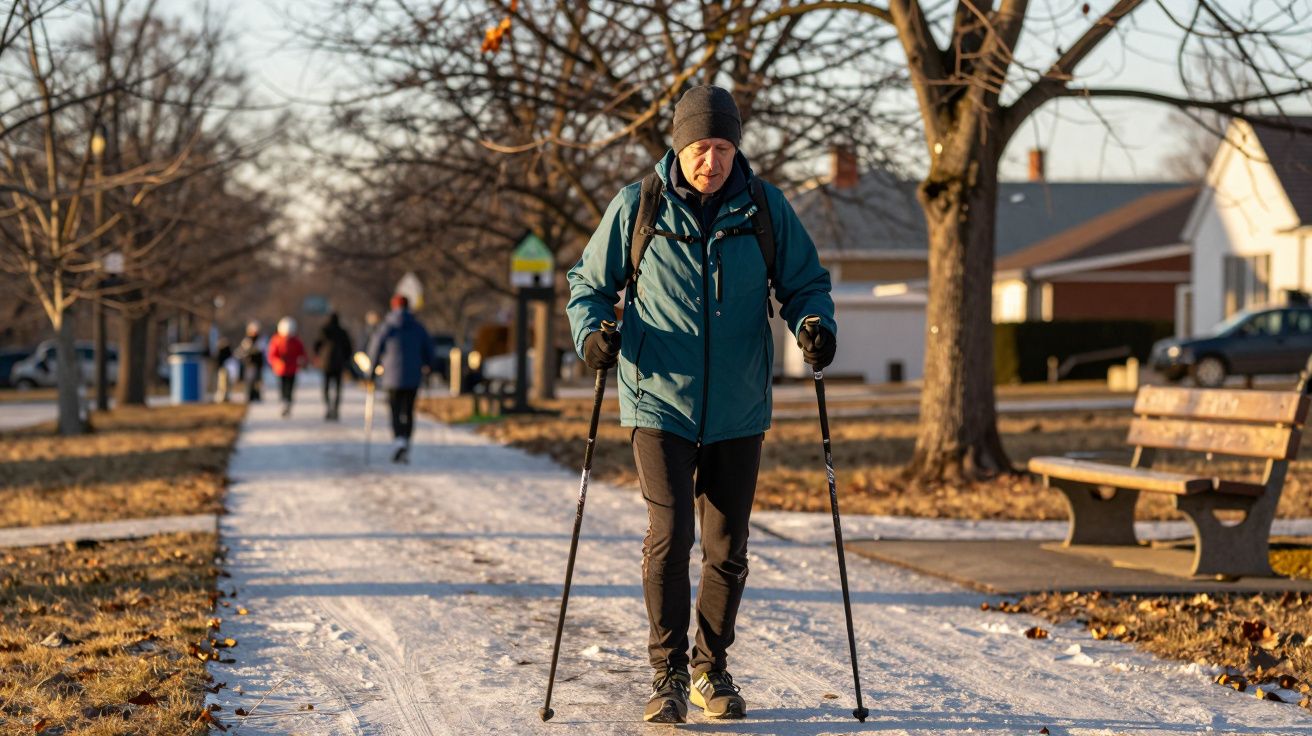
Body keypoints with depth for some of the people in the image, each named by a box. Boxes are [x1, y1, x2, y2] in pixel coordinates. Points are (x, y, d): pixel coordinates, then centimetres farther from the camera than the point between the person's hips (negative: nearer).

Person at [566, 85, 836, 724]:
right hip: (660, 404, -2)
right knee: (669, 535, -13)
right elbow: (589, 283, 8)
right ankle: (668, 673, 0)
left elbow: (805, 280, 9)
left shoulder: (765, 208, 1)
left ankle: (712, 670, 25)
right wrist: (592, 333, -12)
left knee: (726, 548, 7)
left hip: (738, 409, 2)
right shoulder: (636, 208, -2)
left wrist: (814, 322, -12)